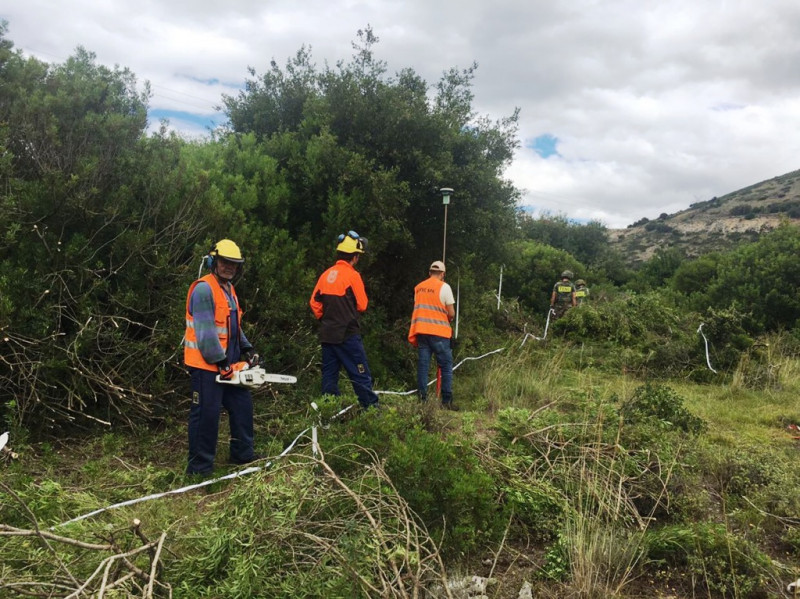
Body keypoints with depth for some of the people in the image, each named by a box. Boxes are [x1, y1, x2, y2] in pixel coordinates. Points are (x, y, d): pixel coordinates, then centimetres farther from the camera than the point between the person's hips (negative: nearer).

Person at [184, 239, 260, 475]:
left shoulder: (228, 289, 15)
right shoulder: (204, 288, -16)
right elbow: (206, 330, -22)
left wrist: (247, 349, 8)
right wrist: (221, 360, -20)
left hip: (227, 363, 10)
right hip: (206, 365, -10)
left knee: (242, 405, 15)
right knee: (206, 414, -4)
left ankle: (242, 453, 28)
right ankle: (199, 467, 7)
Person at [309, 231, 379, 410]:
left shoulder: (326, 274, 7)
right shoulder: (352, 275, -9)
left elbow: (314, 302, 7)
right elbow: (362, 305, -5)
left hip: (327, 334, 6)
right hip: (347, 334, -6)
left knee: (329, 375, 11)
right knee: (361, 375, -3)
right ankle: (371, 408, -2)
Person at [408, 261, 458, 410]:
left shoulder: (418, 287, 11)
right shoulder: (444, 287, -4)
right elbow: (451, 314, -6)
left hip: (421, 331, 5)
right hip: (438, 332, -5)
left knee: (422, 366, 6)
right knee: (446, 366, 2)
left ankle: (422, 400, 4)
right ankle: (447, 401, 0)